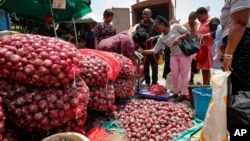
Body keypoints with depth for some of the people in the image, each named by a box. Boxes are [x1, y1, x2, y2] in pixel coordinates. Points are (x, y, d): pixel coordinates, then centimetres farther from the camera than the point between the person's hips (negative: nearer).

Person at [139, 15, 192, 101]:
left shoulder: (176, 26, -10)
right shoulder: (161, 38, 1)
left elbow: (188, 33, -9)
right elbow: (155, 50, -2)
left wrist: (179, 38, -24)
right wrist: (143, 51, -12)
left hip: (184, 54, -4)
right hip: (174, 56, 5)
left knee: (184, 74, 1)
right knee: (174, 75, 5)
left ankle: (183, 94, 10)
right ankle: (175, 93, 21)